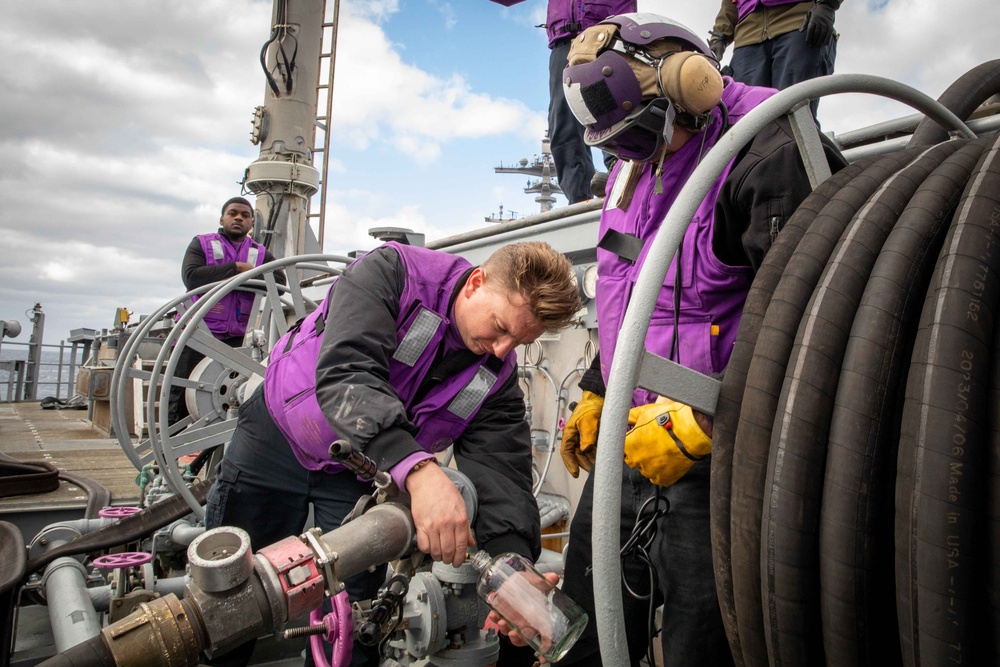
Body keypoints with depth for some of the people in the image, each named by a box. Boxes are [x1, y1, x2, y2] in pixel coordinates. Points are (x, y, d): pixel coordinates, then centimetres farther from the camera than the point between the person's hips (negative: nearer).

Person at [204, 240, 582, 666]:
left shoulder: (498, 377, -14)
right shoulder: (391, 272, -26)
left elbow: (502, 476, -19)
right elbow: (345, 374, -40)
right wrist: (420, 470, -54)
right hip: (276, 439, -2)